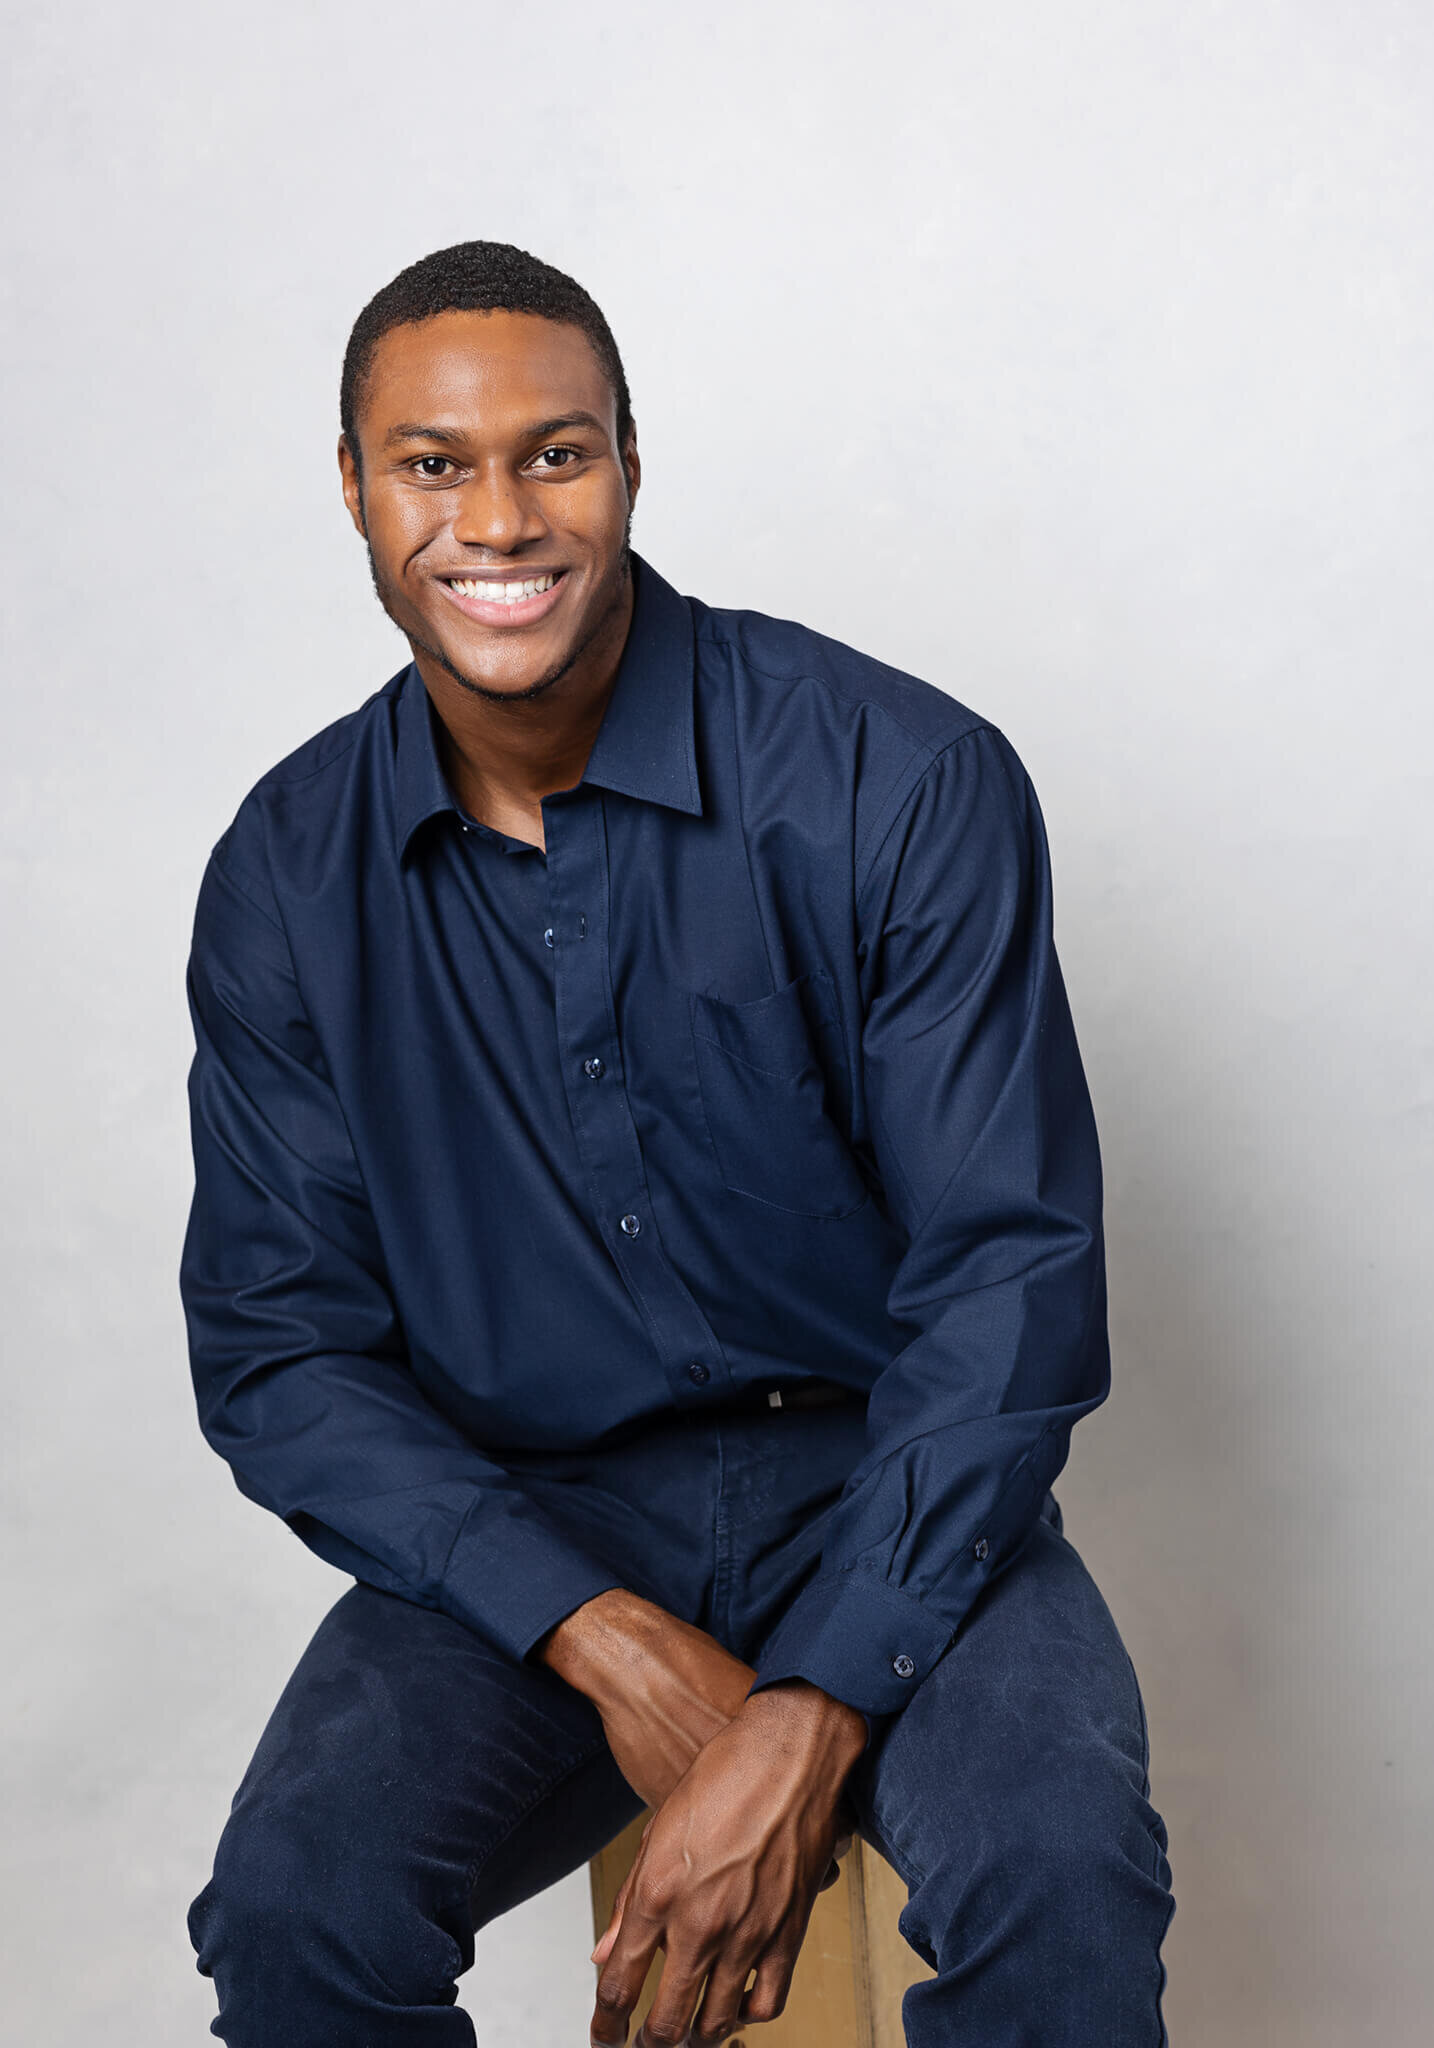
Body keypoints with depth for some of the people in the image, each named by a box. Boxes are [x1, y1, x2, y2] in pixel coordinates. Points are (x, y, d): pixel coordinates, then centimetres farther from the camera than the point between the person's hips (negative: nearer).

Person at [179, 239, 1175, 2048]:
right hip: (517, 1523, 2)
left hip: (885, 1487, -1)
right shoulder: (287, 878, -2)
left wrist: (813, 1721, -23)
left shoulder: (904, 780, -11)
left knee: (1062, 1877, -30)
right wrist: (608, 1640, -17)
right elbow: (276, 1350, -1)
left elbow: (1012, 1274, -12)